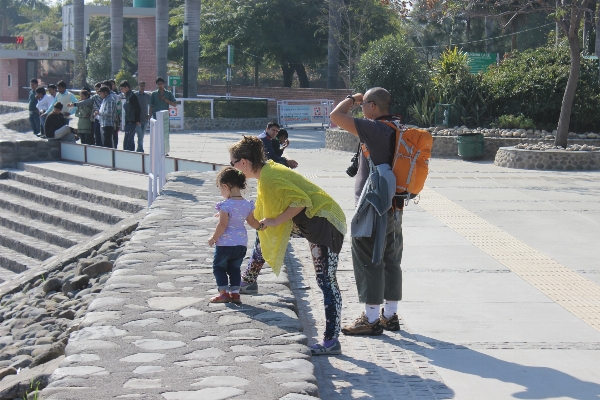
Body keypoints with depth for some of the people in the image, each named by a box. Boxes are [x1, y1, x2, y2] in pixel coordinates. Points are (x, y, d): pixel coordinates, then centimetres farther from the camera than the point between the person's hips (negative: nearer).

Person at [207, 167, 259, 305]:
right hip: (241, 243, 6)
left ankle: (224, 293, 6)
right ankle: (235, 293, 14)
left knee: (219, 267, 11)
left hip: (225, 243, -6)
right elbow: (253, 222, 12)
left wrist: (213, 238, -8)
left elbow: (222, 225, -21)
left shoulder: (225, 205, -19)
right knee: (235, 268, 18)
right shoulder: (247, 205, 1)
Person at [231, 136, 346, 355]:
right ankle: (248, 279, 39)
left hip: (324, 222, -11)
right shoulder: (268, 170, 12)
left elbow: (302, 200, -23)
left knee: (326, 281, -11)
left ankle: (331, 341, -10)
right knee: (264, 232, 20)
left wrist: (275, 221, -18)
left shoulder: (269, 178, -19)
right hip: (311, 220, 11)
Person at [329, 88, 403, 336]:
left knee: (368, 262, -2)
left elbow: (336, 116, -20)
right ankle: (390, 315, 21)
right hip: (394, 207, 9)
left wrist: (352, 99, -2)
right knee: (391, 261, 13)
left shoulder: (374, 129, -18)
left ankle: (371, 319, 2)